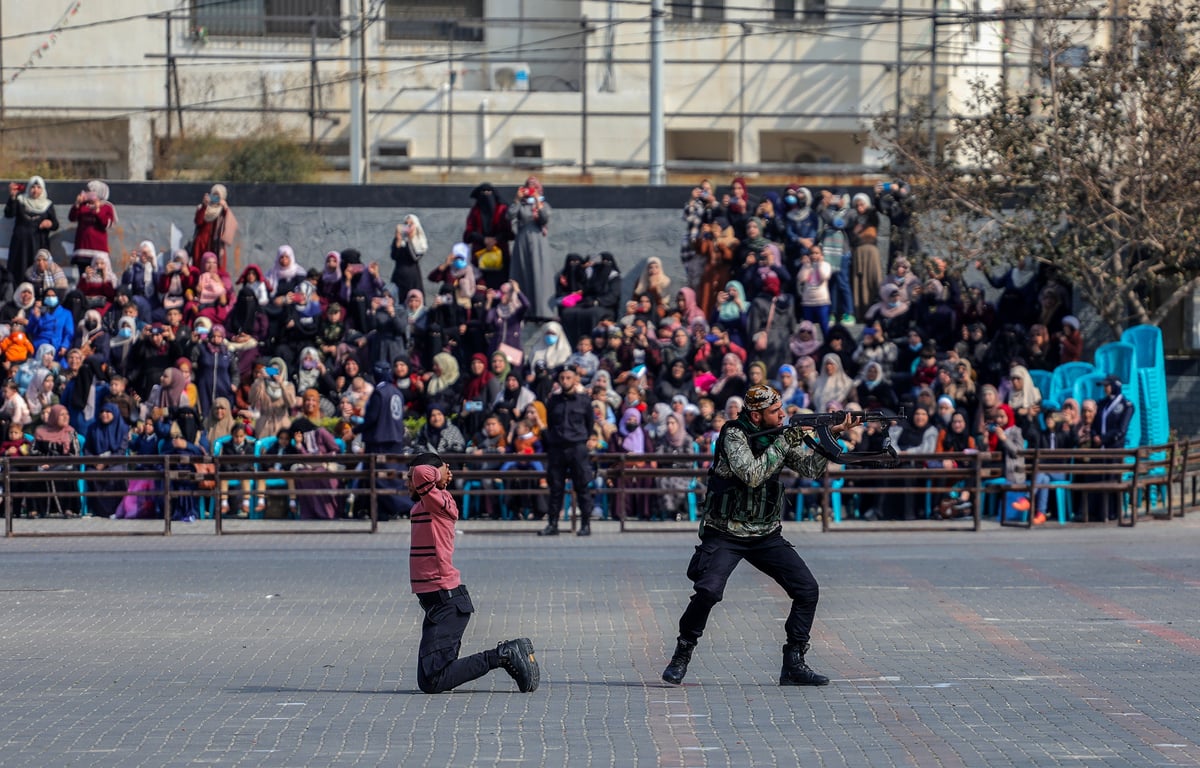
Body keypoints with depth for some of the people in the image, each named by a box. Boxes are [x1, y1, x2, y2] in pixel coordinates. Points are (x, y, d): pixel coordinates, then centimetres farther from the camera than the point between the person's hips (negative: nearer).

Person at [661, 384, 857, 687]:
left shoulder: (779, 436, 4)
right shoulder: (734, 434, -14)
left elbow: (812, 469, 2)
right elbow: (752, 475, -26)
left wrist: (831, 436, -11)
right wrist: (783, 444, -22)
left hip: (767, 536, 6)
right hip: (725, 535, -6)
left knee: (807, 589, -6)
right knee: (708, 591, -25)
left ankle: (794, 663, 3)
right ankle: (681, 658, -4)